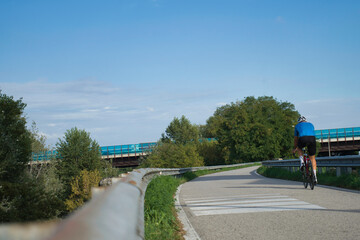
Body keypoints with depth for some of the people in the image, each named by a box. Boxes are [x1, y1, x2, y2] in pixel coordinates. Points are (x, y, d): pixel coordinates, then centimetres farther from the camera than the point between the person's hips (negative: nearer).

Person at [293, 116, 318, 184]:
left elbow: (296, 138, 35)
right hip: (312, 139, 2)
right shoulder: (310, 124, 34)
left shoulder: (298, 125, 29)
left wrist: (295, 148, 48)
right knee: (312, 158, 15)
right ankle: (315, 176, 8)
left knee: (299, 148, 33)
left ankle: (302, 161, 8)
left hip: (303, 139, -2)